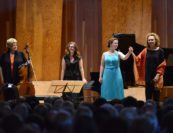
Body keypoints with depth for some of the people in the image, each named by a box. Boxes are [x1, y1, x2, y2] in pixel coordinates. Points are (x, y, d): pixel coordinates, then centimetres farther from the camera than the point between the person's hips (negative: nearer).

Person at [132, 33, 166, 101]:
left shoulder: (160, 51, -5)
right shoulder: (145, 50, 3)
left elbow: (162, 65, -5)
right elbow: (138, 60, -4)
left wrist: (158, 75, -13)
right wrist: (133, 54, -21)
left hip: (156, 76, -2)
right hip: (148, 76, 3)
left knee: (156, 93, 3)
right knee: (148, 93, 8)